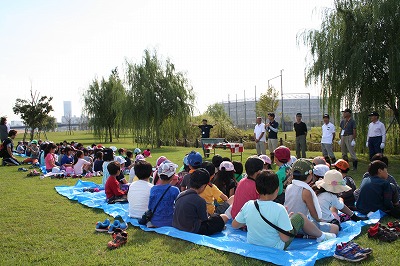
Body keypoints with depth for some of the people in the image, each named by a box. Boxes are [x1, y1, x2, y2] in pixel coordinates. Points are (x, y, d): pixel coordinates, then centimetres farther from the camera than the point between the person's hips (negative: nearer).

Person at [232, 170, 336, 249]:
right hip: (275, 248, -5)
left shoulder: (248, 205, -15)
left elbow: (234, 225, -4)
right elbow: (285, 238, -23)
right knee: (299, 217, 10)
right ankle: (321, 236, 31)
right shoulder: (279, 209, -29)